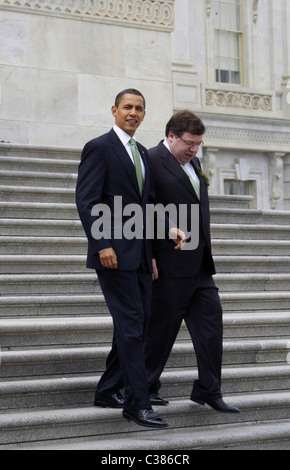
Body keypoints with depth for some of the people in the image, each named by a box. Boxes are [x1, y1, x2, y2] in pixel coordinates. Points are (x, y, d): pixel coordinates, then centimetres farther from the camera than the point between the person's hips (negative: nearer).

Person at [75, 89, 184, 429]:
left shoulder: (142, 153, 18)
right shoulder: (98, 148, -6)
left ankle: (107, 391, 22)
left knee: (137, 323, 11)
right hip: (114, 253, -8)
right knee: (131, 323, -10)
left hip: (140, 253, 8)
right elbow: (86, 200, -13)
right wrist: (102, 245, -20)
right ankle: (137, 403, -6)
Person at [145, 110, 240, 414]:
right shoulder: (151, 161, -10)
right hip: (170, 265, -8)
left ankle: (208, 391, 12)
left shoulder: (193, 163, 17)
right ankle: (145, 388, 16)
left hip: (199, 265, 8)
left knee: (210, 321, 5)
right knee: (162, 326, 1)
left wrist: (205, 253, 18)